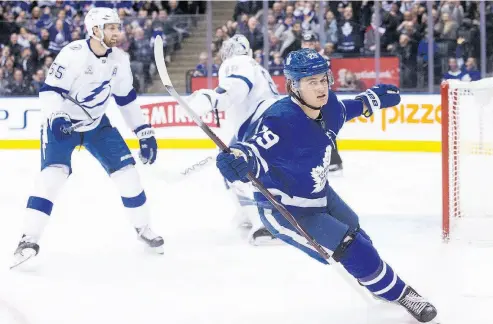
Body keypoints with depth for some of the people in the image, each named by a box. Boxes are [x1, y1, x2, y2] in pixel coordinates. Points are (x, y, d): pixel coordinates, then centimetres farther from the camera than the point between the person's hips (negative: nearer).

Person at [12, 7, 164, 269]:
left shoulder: (119, 59, -6)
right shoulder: (72, 54, -25)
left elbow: (126, 99, 6)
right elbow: (49, 90, -24)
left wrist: (145, 132, 6)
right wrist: (56, 117, -42)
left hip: (97, 124, 5)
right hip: (62, 124, -5)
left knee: (125, 170, -2)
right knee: (53, 174, -23)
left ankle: (143, 228, 18)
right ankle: (29, 239, -20)